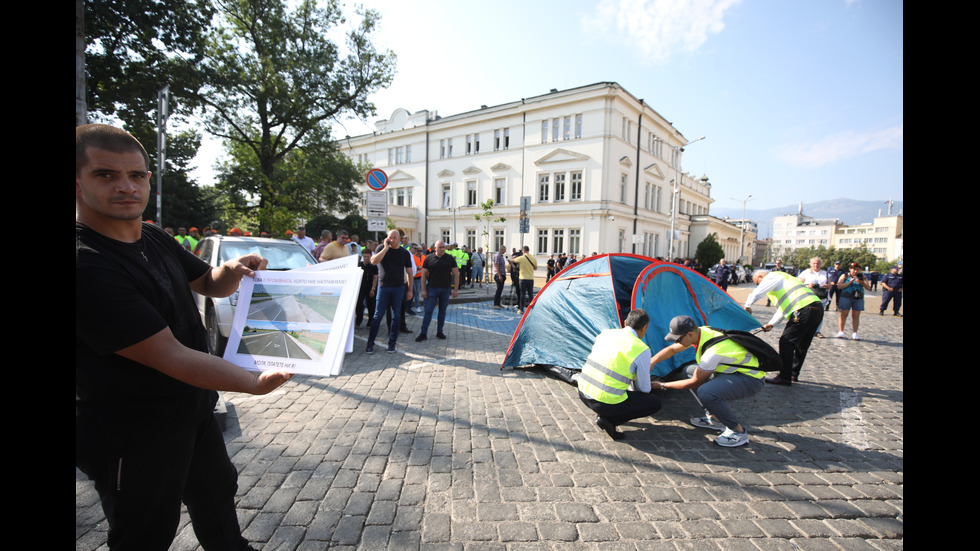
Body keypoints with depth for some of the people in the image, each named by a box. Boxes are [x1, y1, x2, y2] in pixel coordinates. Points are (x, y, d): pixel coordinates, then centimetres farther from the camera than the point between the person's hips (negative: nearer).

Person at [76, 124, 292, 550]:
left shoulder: (156, 240, 0)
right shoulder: (88, 265, -27)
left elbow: (209, 284, 13)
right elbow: (171, 357, -29)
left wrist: (234, 270, -10)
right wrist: (256, 383, -27)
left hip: (194, 411, 8)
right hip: (134, 439, -8)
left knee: (217, 493, 28)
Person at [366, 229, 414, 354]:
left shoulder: (405, 253, 5)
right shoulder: (381, 248, 2)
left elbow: (409, 272, 9)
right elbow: (374, 261, -16)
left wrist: (410, 290, 5)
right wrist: (386, 248, -15)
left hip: (399, 288, 2)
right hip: (383, 286, -1)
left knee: (396, 316, 5)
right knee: (378, 315, -1)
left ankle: (392, 343, 16)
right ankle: (370, 343, 8)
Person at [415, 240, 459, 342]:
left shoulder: (450, 259, 2)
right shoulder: (429, 258, 1)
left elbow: (456, 274, 3)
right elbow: (424, 274, 2)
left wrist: (456, 289, -3)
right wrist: (423, 289, -4)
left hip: (445, 289, 1)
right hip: (432, 288, -1)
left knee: (442, 311, 9)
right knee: (428, 311, -3)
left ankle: (439, 331, 21)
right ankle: (423, 333, 2)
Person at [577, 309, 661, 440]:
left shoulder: (605, 333, 8)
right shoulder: (642, 350, -8)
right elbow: (644, 388, 2)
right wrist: (633, 386, 28)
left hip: (583, 392, 6)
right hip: (606, 403, -6)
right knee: (655, 403, 13)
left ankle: (602, 414, 17)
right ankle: (609, 419, -1)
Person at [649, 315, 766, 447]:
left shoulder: (713, 351, -31)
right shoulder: (700, 332, -6)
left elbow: (695, 382, -19)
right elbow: (672, 349, 8)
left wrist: (663, 385, -13)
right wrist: (651, 362, -4)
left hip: (751, 378, -9)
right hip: (734, 370, 10)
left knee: (705, 392, -31)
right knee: (690, 370, 12)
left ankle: (738, 432, -8)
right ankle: (715, 418, 14)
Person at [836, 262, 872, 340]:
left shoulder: (862, 276, 10)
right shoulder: (845, 276, 5)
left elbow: (868, 288, 6)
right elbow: (839, 286, -6)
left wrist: (862, 282, -13)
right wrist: (850, 282, -14)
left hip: (858, 299, 2)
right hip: (846, 298, -2)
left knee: (856, 316, 1)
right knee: (844, 314, -2)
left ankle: (854, 333, 6)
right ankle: (840, 332, 2)